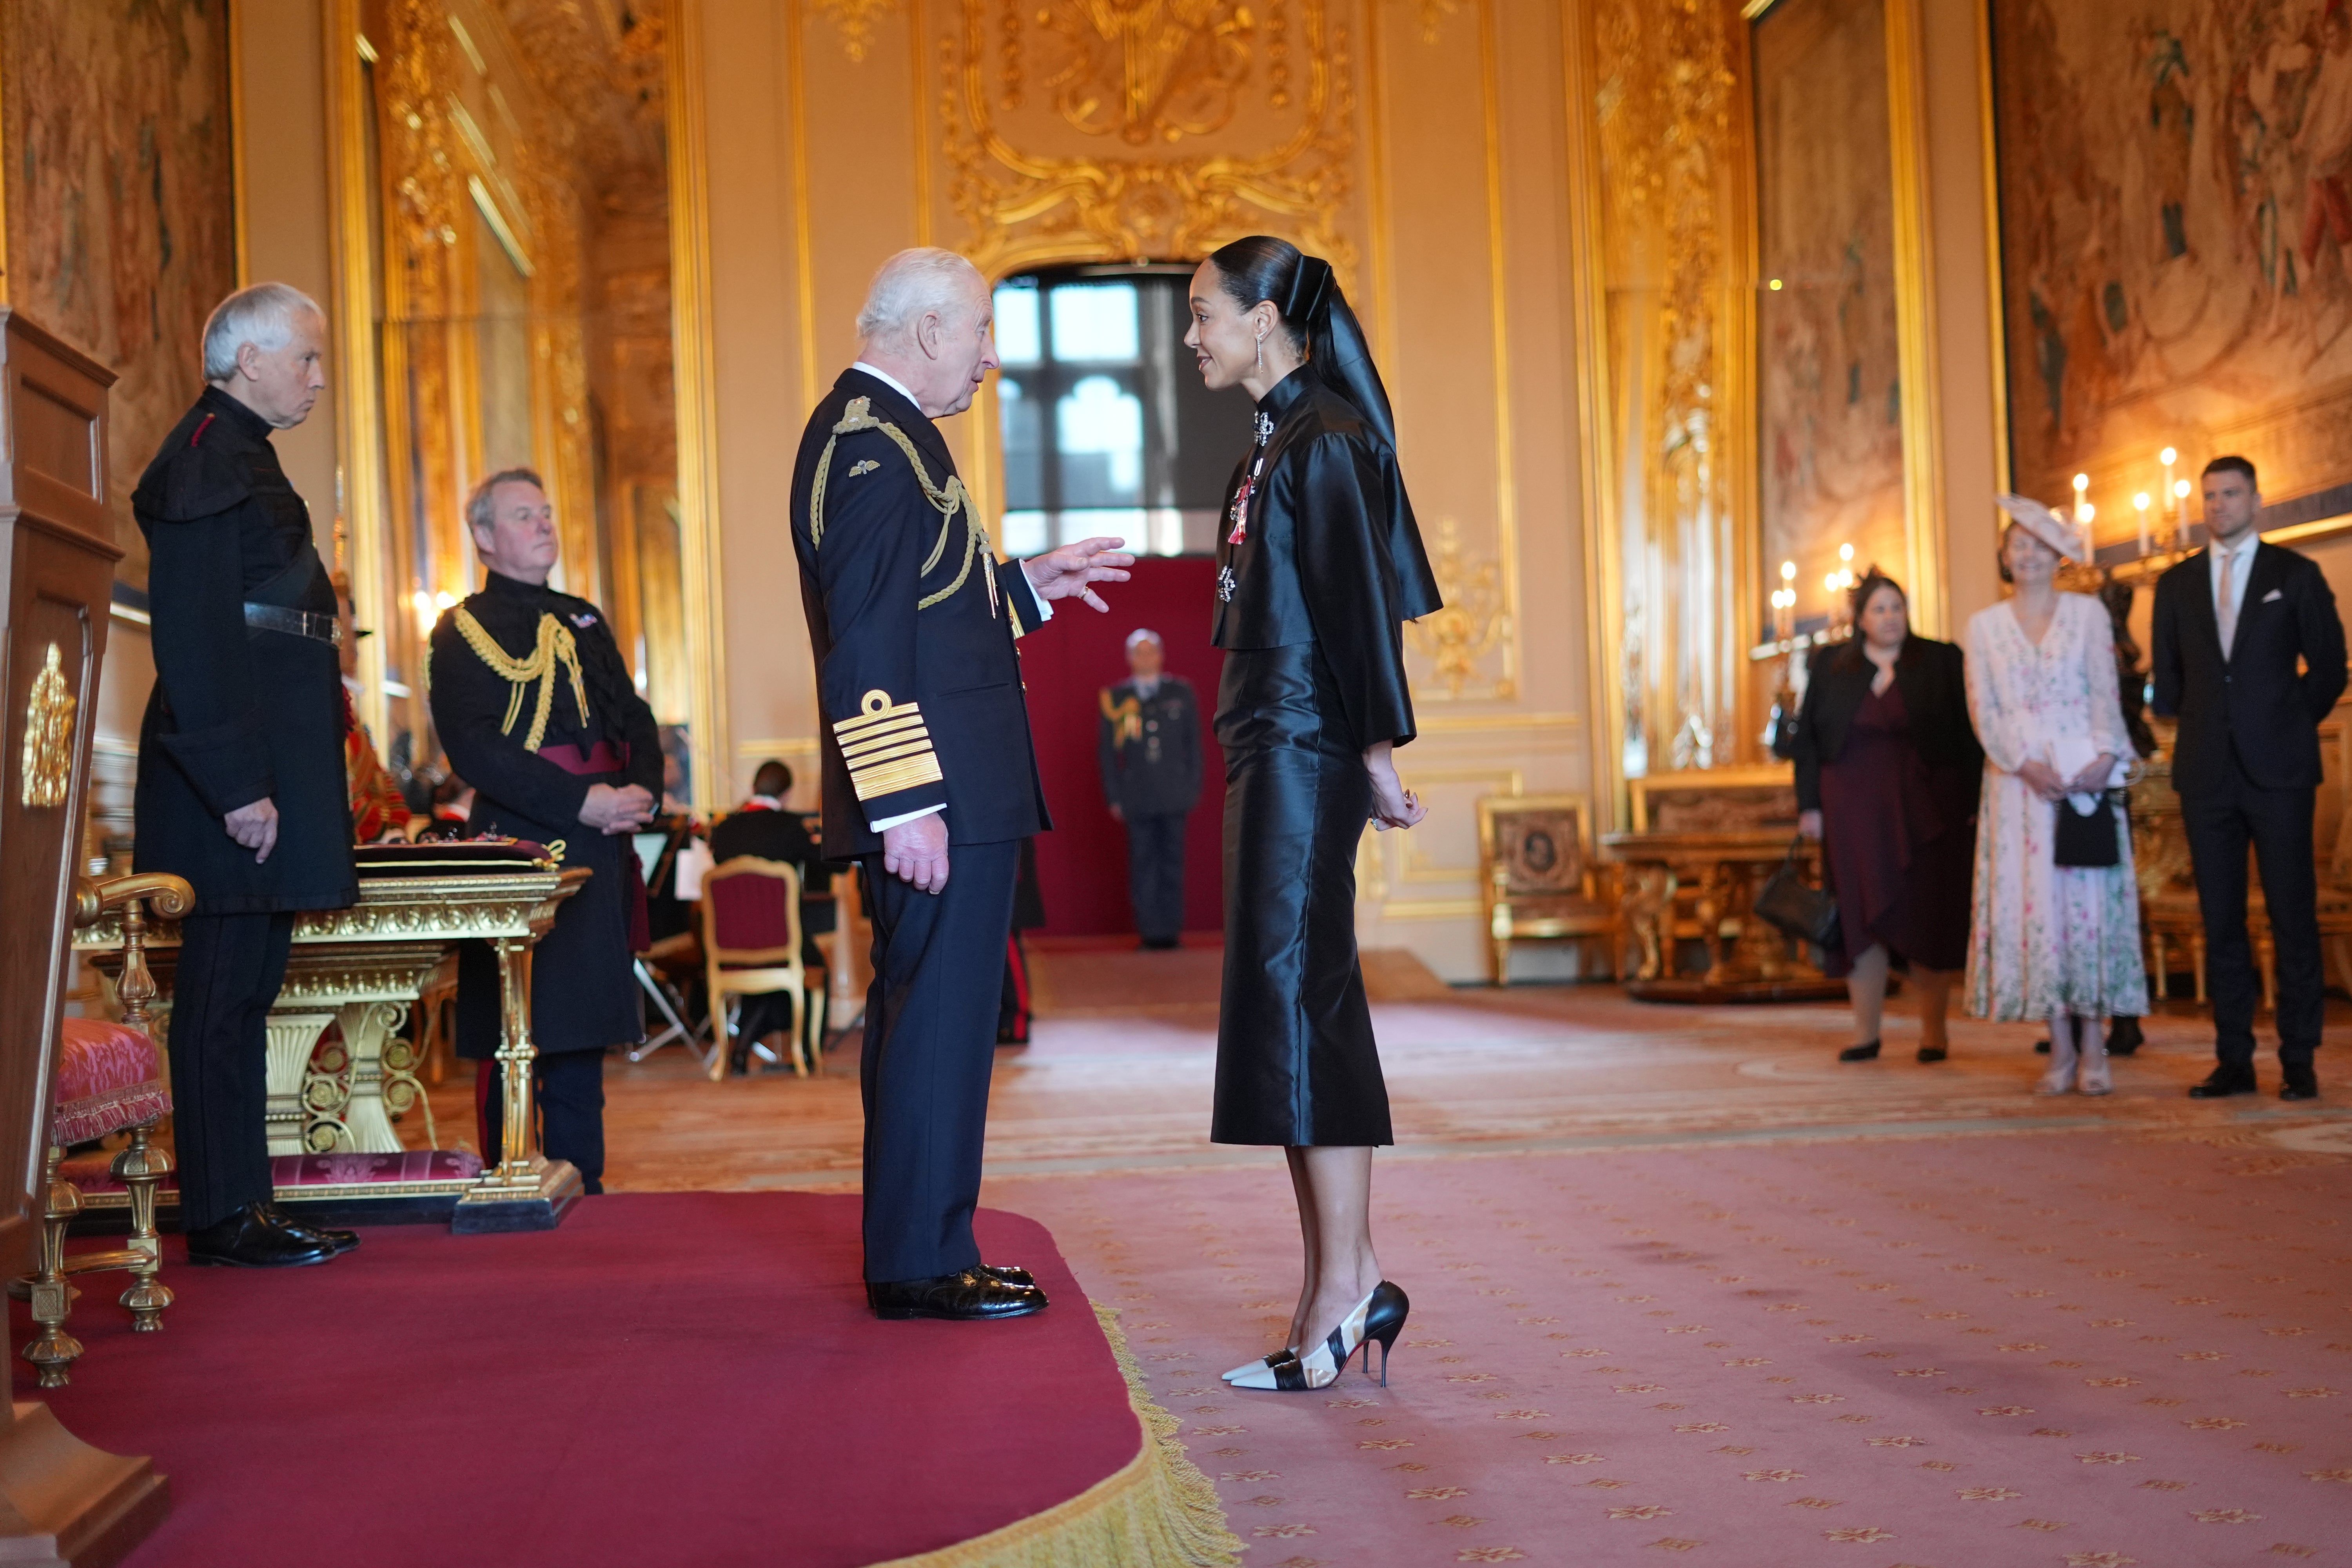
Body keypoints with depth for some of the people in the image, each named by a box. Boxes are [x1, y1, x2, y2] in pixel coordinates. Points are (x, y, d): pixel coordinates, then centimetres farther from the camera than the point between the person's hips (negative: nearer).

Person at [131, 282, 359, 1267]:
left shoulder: (240, 455, 20)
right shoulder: (207, 458, -11)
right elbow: (192, 632, -19)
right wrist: (239, 783, -23)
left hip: (266, 764, 10)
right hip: (239, 769, -10)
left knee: (246, 988, 12)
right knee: (226, 987, -6)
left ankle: (241, 1204, 17)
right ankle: (221, 1216, 0)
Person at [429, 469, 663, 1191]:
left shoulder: (584, 620, 20)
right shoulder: (463, 631, -1)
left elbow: (635, 719, 18)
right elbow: (475, 748, -13)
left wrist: (641, 789, -4)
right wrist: (581, 802, -19)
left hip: (600, 850, 6)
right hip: (519, 842, -6)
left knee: (584, 1028, 10)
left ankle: (582, 1186, 16)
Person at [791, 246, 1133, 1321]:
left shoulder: (872, 432, 18)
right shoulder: (878, 445, -15)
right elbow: (869, 645, -21)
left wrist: (1027, 584, 22)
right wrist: (906, 804, -23)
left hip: (945, 792, 11)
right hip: (936, 794, -11)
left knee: (921, 1019, 14)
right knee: (939, 1021, -4)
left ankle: (915, 1255, 22)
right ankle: (922, 1264, 3)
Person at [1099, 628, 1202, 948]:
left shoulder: (1181, 691, 10)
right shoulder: (1115, 697, 7)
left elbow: (1193, 742, 12)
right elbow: (1108, 750, 8)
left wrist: (1193, 788, 5)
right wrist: (1114, 796, 2)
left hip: (1174, 797, 1)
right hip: (1137, 798, -1)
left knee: (1172, 862, 2)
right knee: (1143, 865, -2)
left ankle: (1171, 928, 7)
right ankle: (1149, 930, 1)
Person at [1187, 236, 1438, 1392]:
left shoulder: (1325, 440, -11)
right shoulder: (1277, 443, 18)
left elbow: (1361, 600, -16)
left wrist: (1376, 753, -17)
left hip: (1307, 753, -10)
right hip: (1270, 750, 10)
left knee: (1297, 1000, -10)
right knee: (1291, 1005, 9)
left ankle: (1347, 1284, -6)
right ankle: (1337, 1288, 14)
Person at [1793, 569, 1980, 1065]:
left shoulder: (1941, 662, 3)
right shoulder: (1831, 668, 8)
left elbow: (1969, 737, 0)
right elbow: (1807, 739, 8)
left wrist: (1974, 805, -8)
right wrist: (1809, 804, 0)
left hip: (1926, 813, -1)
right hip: (1855, 813, 1)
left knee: (1927, 916, 1)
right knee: (1862, 915, 0)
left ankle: (1934, 1029, 10)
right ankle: (1866, 1032, 4)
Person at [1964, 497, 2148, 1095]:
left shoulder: (2088, 613, 7)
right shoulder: (1984, 625, 10)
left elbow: (2105, 694, 0)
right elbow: (1984, 710, 3)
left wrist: (2104, 758, -15)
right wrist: (2027, 765, -12)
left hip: (2086, 776, -1)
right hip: (2018, 781, 1)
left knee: (2089, 902, -5)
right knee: (2033, 904, -2)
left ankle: (2093, 1048, -3)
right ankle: (2061, 1049, 2)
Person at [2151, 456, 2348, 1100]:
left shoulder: (2296, 575, 4)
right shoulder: (2177, 585, 12)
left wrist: (2285, 729, 5)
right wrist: (2201, 729, 9)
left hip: (2277, 768, -3)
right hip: (2207, 773, 3)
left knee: (2293, 915, -3)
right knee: (2221, 920, 3)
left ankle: (2300, 1062, 1)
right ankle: (2234, 1060, 7)